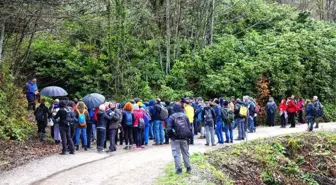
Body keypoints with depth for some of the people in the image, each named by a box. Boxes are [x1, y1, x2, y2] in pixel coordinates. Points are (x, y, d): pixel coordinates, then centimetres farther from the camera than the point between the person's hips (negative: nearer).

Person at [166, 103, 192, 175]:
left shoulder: (172, 117, -8)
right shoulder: (185, 116, 4)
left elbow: (169, 128, -11)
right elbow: (190, 127, 5)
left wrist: (170, 136, 3)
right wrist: (189, 136, 12)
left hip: (175, 138, -4)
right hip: (184, 138, 4)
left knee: (176, 153, 2)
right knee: (185, 153, 15)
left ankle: (179, 169, -2)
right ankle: (188, 168, 19)